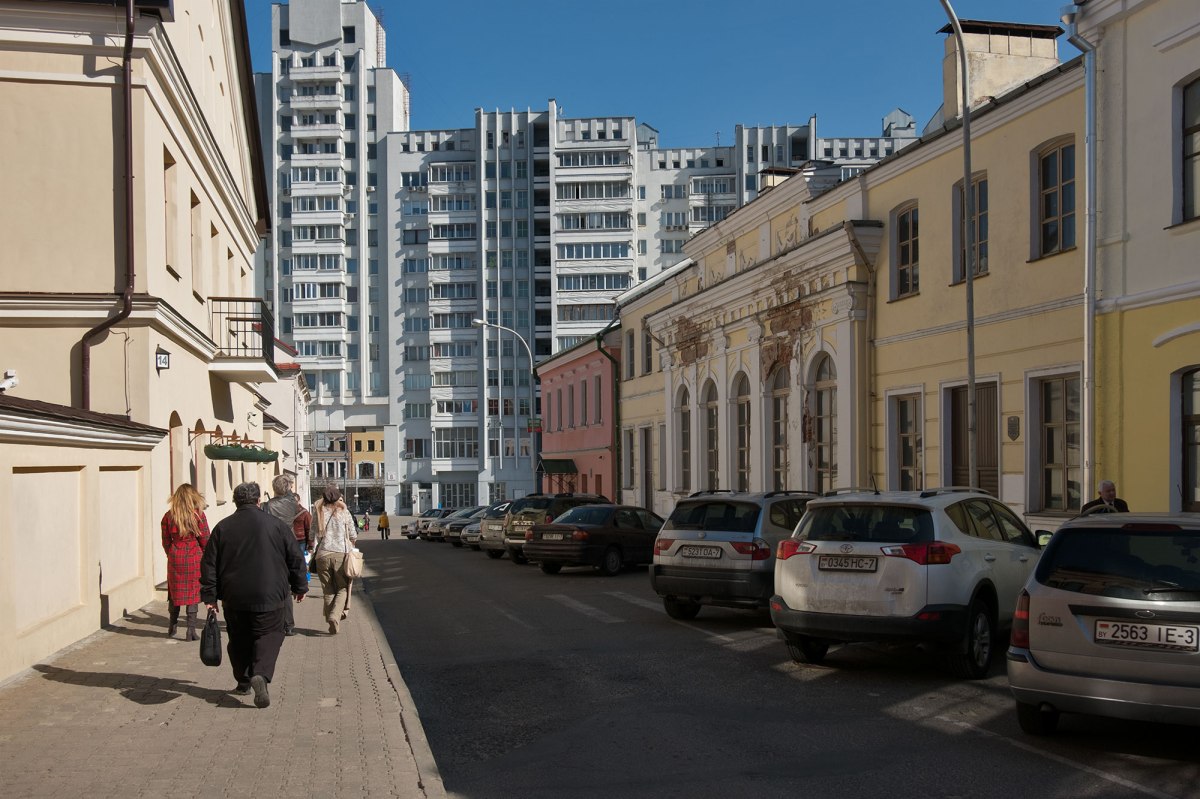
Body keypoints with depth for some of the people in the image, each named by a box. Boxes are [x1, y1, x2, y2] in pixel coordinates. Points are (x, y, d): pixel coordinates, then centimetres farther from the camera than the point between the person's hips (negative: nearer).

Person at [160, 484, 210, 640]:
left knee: (175, 592, 15)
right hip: (194, 558, -2)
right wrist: (204, 557, 12)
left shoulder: (168, 516, 0)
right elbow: (205, 540, -5)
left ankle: (172, 626, 24)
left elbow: (166, 542, 5)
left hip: (175, 559, 2)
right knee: (193, 592, 3)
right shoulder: (198, 514, -8)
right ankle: (191, 630, 2)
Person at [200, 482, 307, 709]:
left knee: (239, 640, 17)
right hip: (268, 596, -2)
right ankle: (261, 674, -20)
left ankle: (244, 682, 23)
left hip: (234, 598, 2)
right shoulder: (276, 525, -2)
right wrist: (299, 587, 16)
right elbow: (295, 558, 3)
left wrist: (210, 597, 9)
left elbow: (209, 564, 3)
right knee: (269, 636, 3)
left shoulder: (222, 528, 2)